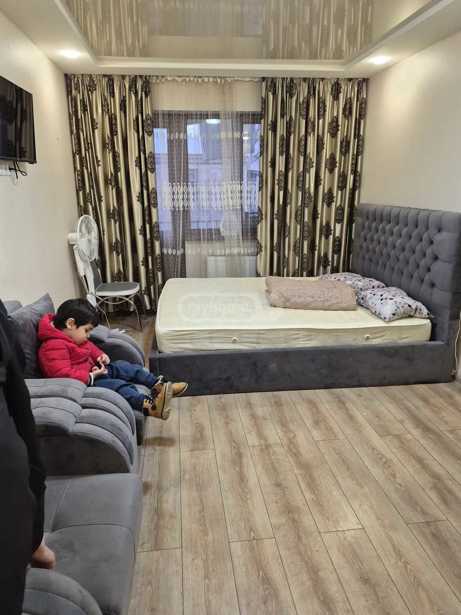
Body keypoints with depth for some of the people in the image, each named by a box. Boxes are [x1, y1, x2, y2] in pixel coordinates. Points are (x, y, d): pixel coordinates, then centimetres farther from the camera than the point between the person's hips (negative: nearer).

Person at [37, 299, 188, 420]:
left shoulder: (74, 337, 8)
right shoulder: (54, 347, -25)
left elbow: (89, 347, 24)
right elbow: (62, 374, -36)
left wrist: (101, 355, 4)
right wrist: (91, 377, -31)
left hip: (92, 370, 11)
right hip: (83, 381, -11)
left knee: (124, 367, 4)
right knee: (116, 385, -28)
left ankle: (158, 385, -1)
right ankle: (149, 405, -44)